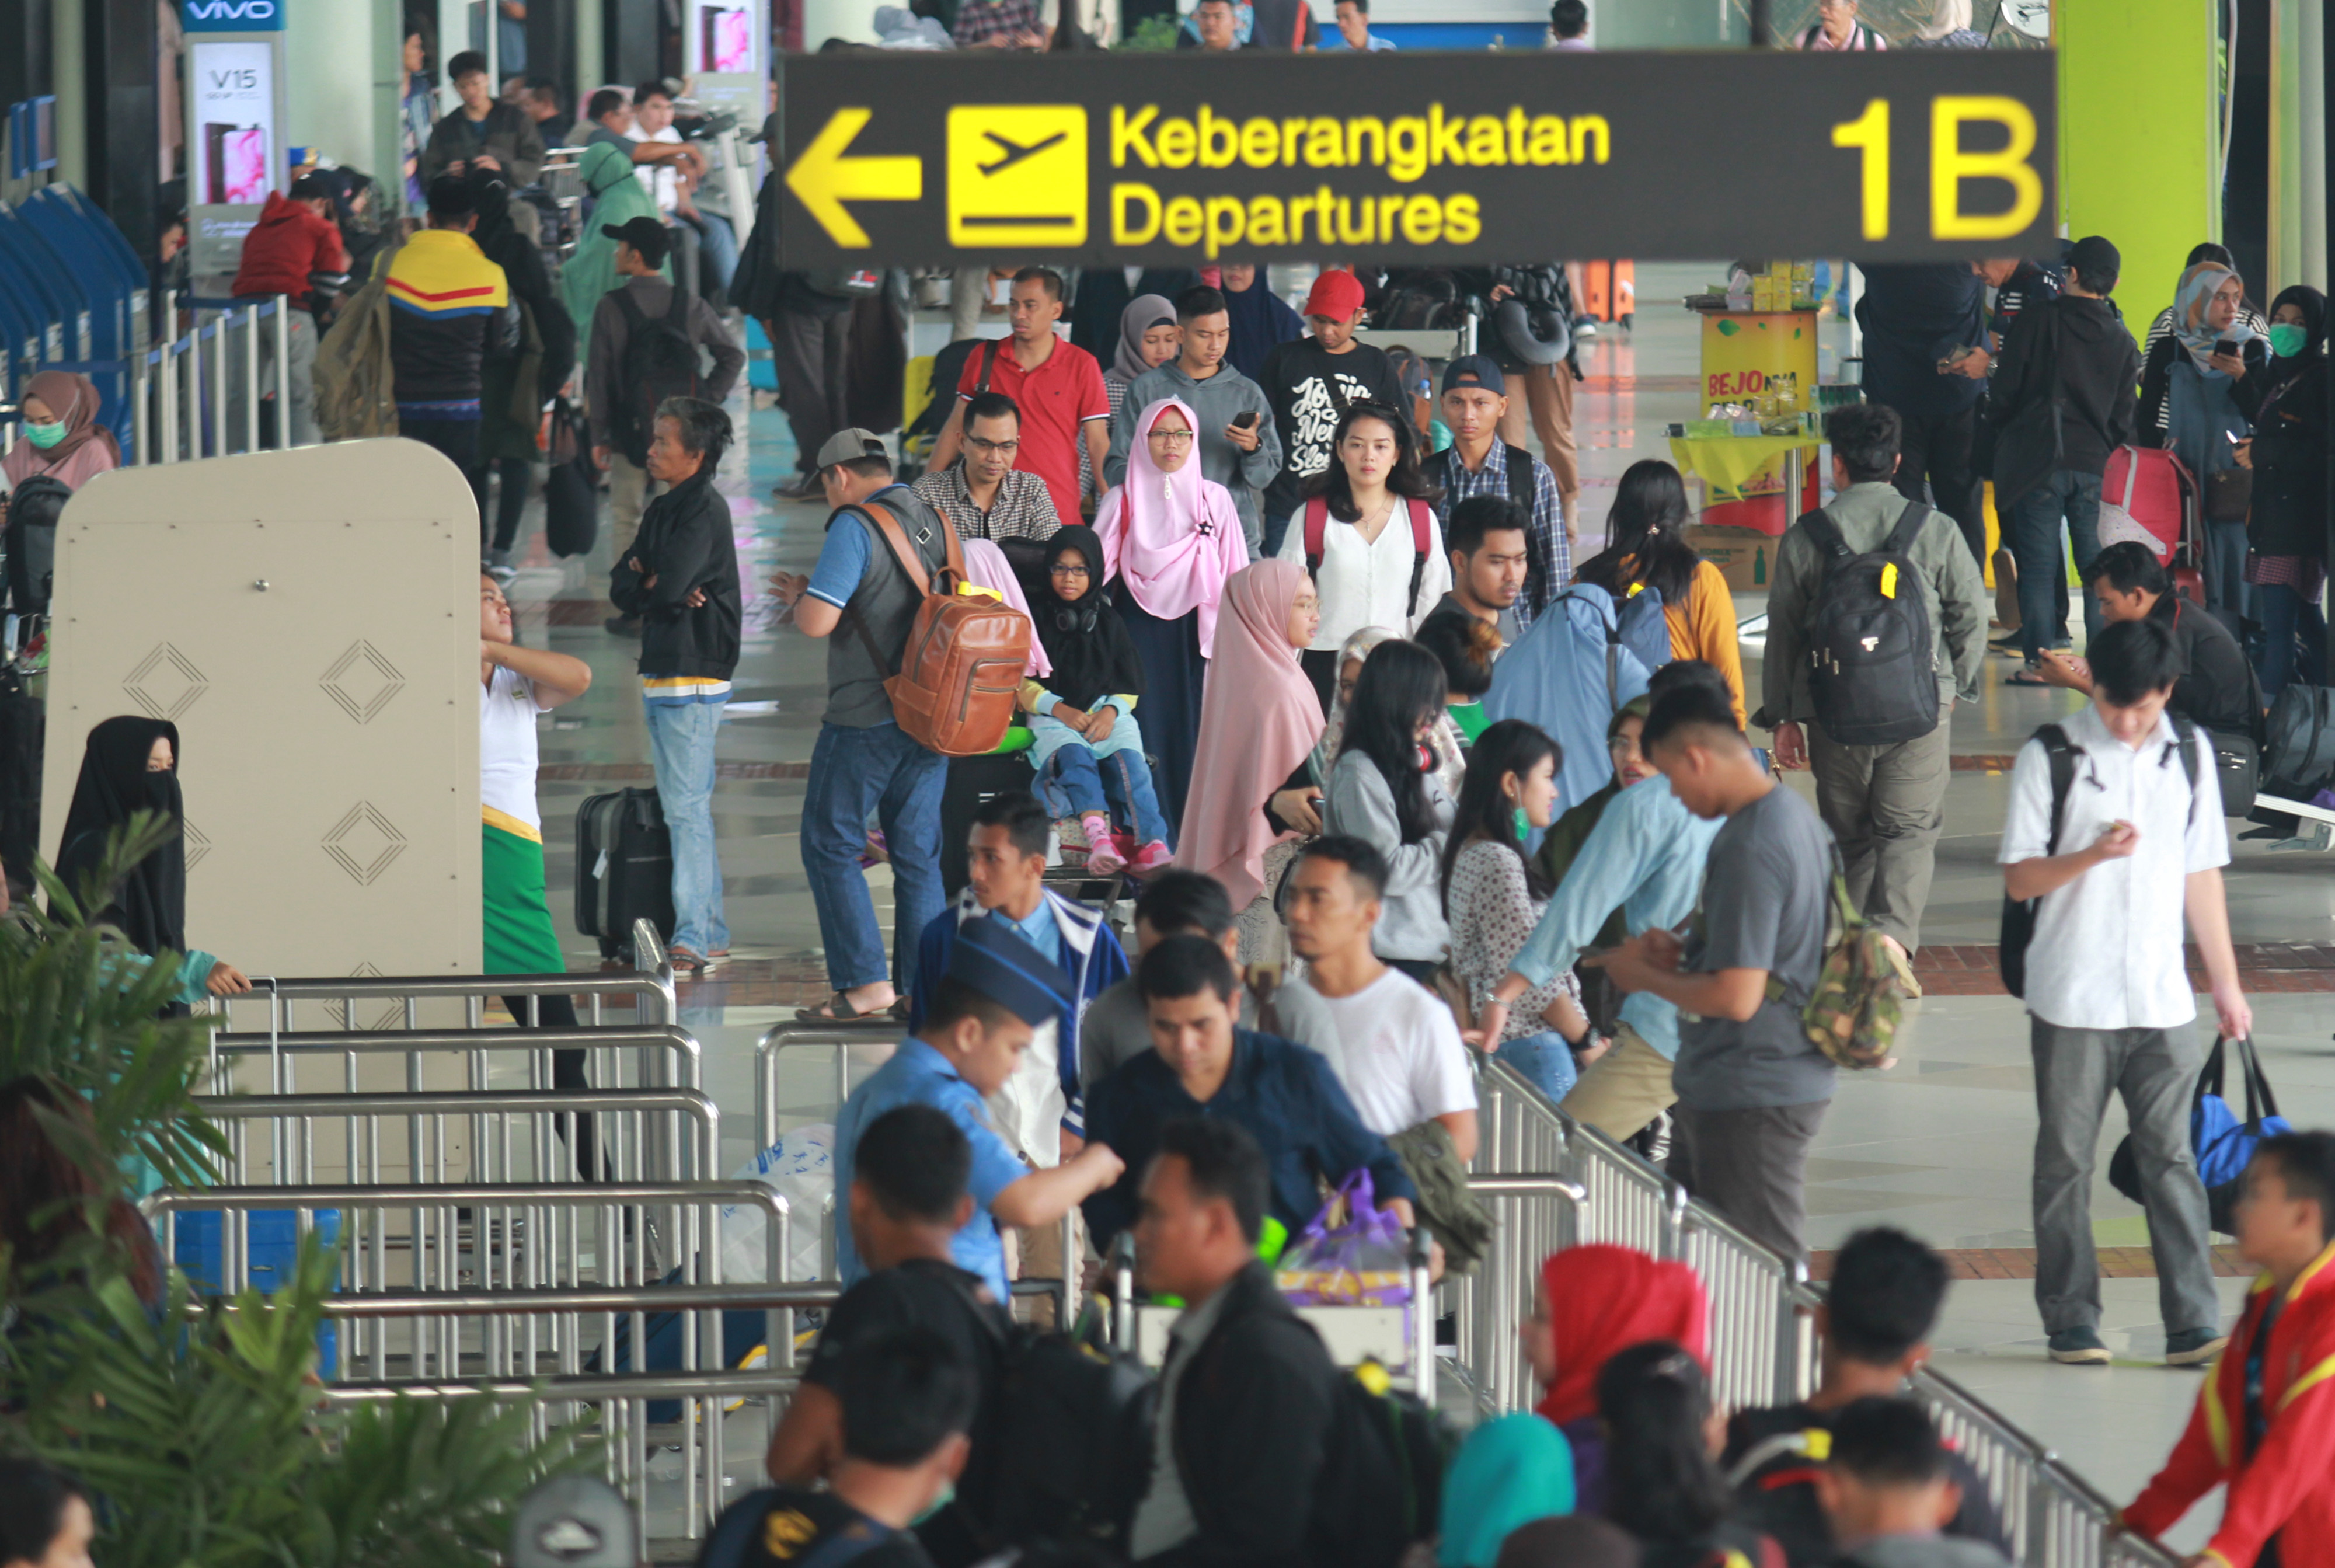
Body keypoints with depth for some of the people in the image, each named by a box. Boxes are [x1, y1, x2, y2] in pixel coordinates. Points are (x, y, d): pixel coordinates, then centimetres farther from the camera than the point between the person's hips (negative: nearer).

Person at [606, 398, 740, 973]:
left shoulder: (705, 510, -11)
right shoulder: (662, 511, 16)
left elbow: (668, 583, -21)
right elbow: (622, 590, 10)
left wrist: (649, 581, 1)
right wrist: (658, 587, -10)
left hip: (692, 677, -10)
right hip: (661, 675, 10)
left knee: (686, 810, -12)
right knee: (689, 808, 13)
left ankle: (692, 937, -13)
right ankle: (712, 931, 18)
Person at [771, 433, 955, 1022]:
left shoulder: (856, 528, -14)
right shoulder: (936, 524, 9)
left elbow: (817, 622, -20)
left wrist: (800, 596, 3)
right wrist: (813, 595, 22)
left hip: (866, 721, -7)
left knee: (831, 846, 3)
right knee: (918, 853, 10)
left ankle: (865, 981, -3)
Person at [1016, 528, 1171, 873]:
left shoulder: (1108, 621, 17)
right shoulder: (1036, 618, 10)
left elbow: (1130, 685, 16)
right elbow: (1021, 683, 4)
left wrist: (1111, 711, -6)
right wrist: (1059, 709, -11)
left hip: (1108, 712, 2)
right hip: (1052, 715, -2)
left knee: (1129, 760, -29)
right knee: (1075, 755, -35)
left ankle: (1152, 844, -41)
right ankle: (1098, 838, -54)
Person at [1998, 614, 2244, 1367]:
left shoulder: (2190, 755, 7)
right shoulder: (2051, 758, -4)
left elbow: (2202, 875, 14)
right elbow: (2018, 878, -5)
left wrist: (2227, 983, 14)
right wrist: (2094, 854, -23)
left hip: (2163, 1001, 2)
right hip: (2071, 1001, -2)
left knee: (2171, 1160, -1)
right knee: (2066, 1163, 4)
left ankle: (2193, 1324, -2)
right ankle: (2071, 1320, 12)